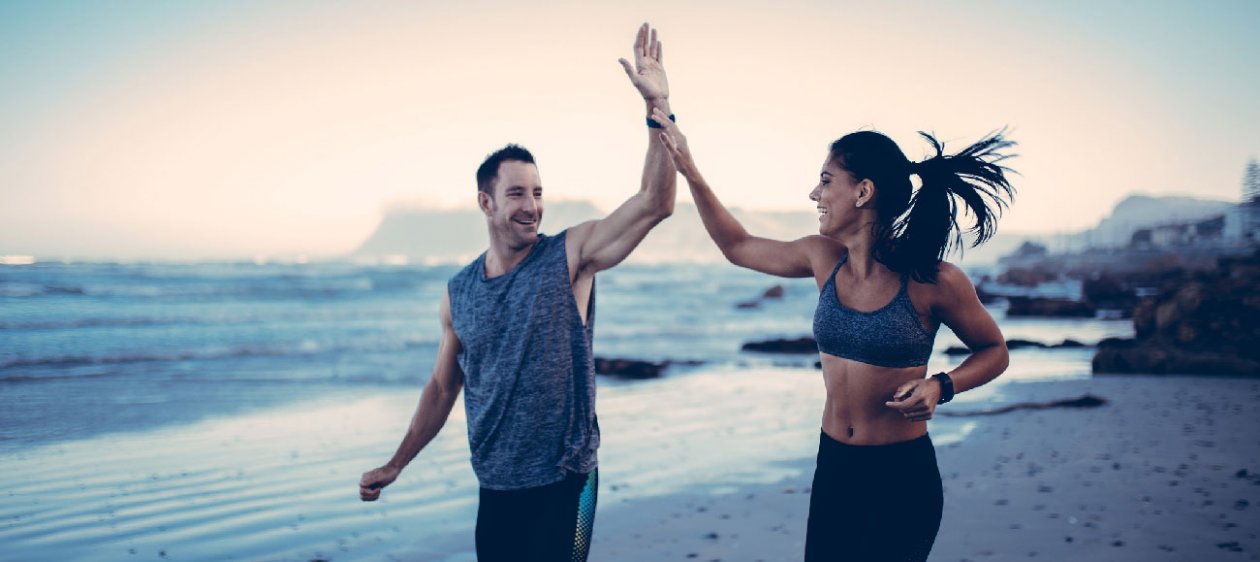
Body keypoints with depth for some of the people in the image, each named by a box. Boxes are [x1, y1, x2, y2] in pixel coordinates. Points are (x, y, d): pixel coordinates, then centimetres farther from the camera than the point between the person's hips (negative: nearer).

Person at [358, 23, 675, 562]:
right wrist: (396, 465, 18)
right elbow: (442, 388, 15)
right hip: (494, 491, 4)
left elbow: (655, 203, -18)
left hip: (562, 487, -4)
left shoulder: (569, 257, -7)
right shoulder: (459, 292, 5)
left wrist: (657, 107, -26)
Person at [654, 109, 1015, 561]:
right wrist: (689, 171, 10)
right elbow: (737, 247, 13)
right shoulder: (824, 259, -1)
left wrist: (941, 387, -18)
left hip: (903, 477, -4)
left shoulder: (933, 281, -14)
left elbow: (993, 351, 1)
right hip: (833, 468, 5)